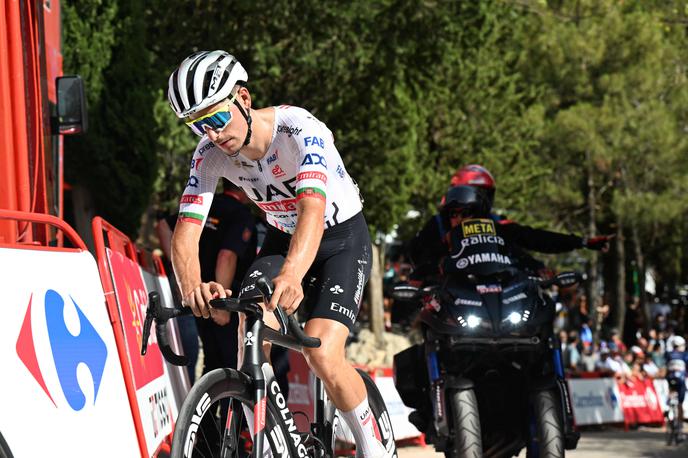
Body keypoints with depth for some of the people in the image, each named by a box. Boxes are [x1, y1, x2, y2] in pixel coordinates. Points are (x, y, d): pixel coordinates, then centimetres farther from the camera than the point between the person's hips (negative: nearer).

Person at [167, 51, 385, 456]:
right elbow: (186, 230, -26)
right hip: (282, 237, 5)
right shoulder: (210, 154, -18)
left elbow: (313, 206, -49)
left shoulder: (298, 130, -33)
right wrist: (193, 287, -49)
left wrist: (292, 274, -68)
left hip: (343, 239, -5)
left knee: (321, 354, -22)